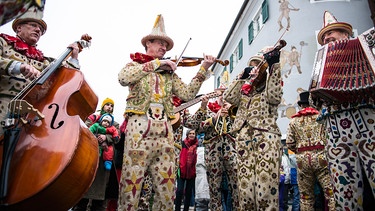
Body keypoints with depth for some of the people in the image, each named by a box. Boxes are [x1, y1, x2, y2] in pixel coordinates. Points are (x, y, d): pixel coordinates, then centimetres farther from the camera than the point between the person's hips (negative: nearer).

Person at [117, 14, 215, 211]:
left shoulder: (170, 72, 21)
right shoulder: (135, 63, 14)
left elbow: (187, 94, 9)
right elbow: (123, 78, -10)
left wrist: (203, 69, 2)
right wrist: (156, 63, -7)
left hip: (164, 129, 3)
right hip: (139, 125, -3)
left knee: (166, 188, 2)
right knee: (131, 183, -5)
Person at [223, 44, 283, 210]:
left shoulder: (271, 86, 17)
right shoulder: (244, 90, 26)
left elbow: (274, 97, -6)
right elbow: (228, 97, 9)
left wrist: (273, 66, -9)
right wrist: (242, 76, 6)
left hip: (266, 136, -3)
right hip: (244, 139, 3)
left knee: (266, 188, -15)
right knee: (245, 188, -1)